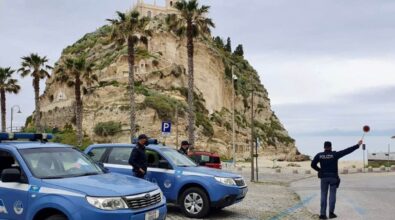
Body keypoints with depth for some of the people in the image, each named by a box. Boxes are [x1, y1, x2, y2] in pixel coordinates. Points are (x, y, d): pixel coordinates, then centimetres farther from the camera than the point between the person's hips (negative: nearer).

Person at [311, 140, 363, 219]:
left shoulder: (319, 155, -2)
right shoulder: (335, 154, -7)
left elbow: (313, 164, -3)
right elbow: (347, 151, -8)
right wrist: (357, 145, -2)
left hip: (324, 177, 2)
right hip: (333, 177, -2)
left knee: (323, 195, 6)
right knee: (332, 194, 8)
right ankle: (331, 212, -1)